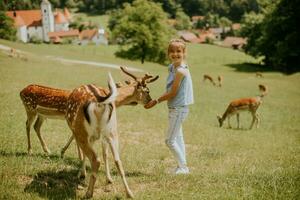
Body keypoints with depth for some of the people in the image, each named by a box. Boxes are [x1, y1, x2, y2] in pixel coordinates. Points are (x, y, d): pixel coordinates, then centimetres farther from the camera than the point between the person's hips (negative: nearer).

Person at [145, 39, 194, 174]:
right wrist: (157, 100, 7)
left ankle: (183, 167, 5)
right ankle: (182, 167, 27)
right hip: (177, 108, 10)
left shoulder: (180, 70, -20)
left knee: (170, 140, -4)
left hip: (179, 108, -10)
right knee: (178, 138, 17)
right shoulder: (172, 67, 8)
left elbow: (173, 93, -19)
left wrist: (156, 101, -12)